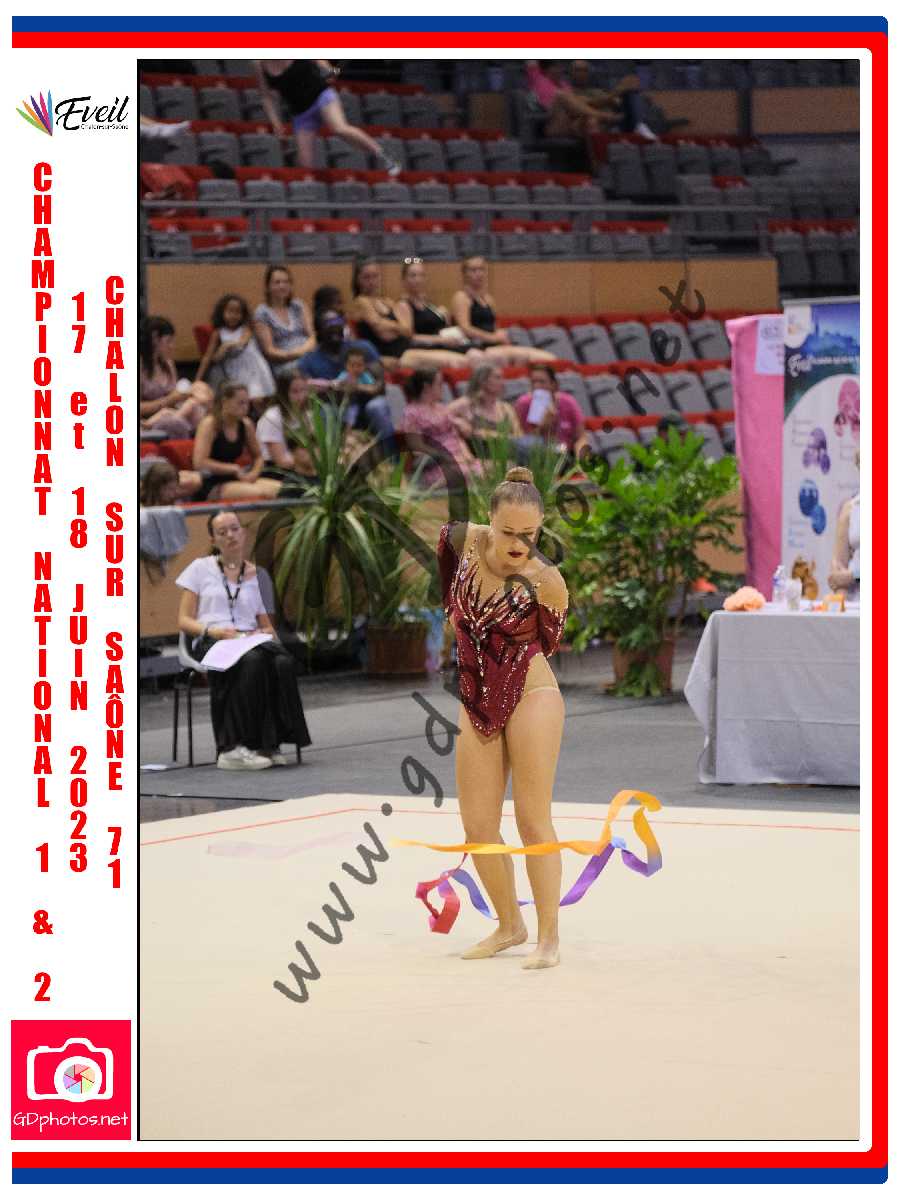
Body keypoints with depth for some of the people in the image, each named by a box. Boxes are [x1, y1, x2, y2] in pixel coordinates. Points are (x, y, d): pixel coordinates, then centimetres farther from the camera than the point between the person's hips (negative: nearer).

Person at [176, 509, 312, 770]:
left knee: (283, 661, -34)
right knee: (252, 660, -38)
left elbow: (267, 626, 22)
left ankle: (269, 744, -35)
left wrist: (262, 635, -3)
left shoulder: (256, 575, 21)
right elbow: (184, 621, 8)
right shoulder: (201, 568, 14)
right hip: (211, 642, -3)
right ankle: (233, 747, -42)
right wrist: (211, 630, -12)